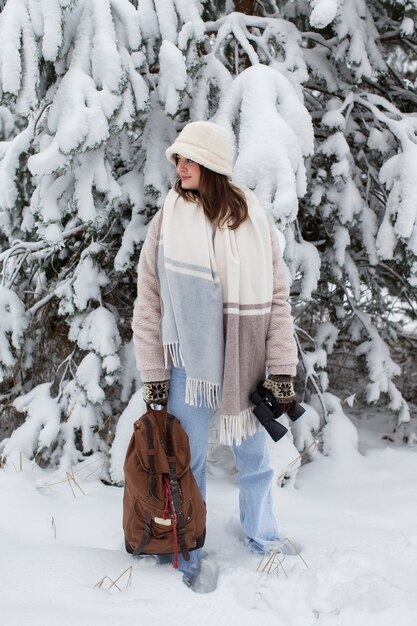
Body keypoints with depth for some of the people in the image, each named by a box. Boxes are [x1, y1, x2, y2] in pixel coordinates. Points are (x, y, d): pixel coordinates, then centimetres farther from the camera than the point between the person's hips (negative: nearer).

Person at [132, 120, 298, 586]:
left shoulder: (254, 221, -2)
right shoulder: (166, 222, -3)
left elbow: (278, 299, 0)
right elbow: (148, 304, -1)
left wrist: (281, 370, -4)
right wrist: (153, 377, -3)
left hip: (247, 366, 1)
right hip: (187, 364, 0)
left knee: (254, 456, 14)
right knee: (187, 463, 10)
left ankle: (262, 539, 36)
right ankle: (188, 553, 28)